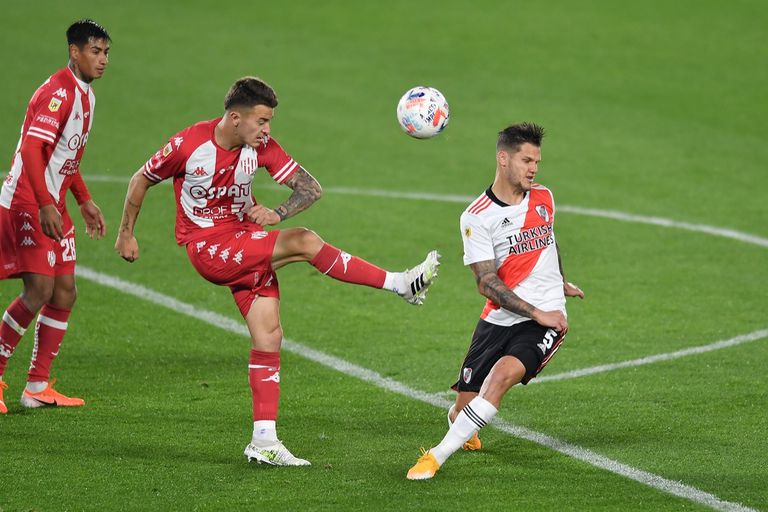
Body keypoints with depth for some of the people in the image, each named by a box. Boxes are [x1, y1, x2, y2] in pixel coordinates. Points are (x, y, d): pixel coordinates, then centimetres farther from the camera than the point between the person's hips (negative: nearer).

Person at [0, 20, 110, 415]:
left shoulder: (85, 95, 15)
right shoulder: (58, 91, -16)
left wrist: (84, 201, 25)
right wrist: (45, 205, -30)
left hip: (53, 206, 10)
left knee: (64, 293, 7)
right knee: (39, 290, -15)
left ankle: (38, 386, 13)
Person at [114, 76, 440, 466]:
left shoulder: (261, 146, -4)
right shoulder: (187, 145, -15)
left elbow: (310, 188, -3)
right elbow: (141, 180, 0)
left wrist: (278, 214, -22)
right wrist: (126, 234, 8)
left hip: (246, 248, 6)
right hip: (207, 248, -6)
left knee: (269, 337, -4)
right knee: (305, 242, -22)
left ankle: (264, 442, 0)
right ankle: (401, 284, -19)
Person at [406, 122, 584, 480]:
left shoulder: (543, 199, 9)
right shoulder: (476, 217, -6)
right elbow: (487, 283, -12)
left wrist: (559, 283, 46)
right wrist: (537, 313, -17)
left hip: (546, 321, 1)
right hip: (498, 320, -1)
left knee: (503, 374, -28)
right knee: (463, 412, -3)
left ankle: (438, 456, -25)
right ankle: (463, 428, 38)